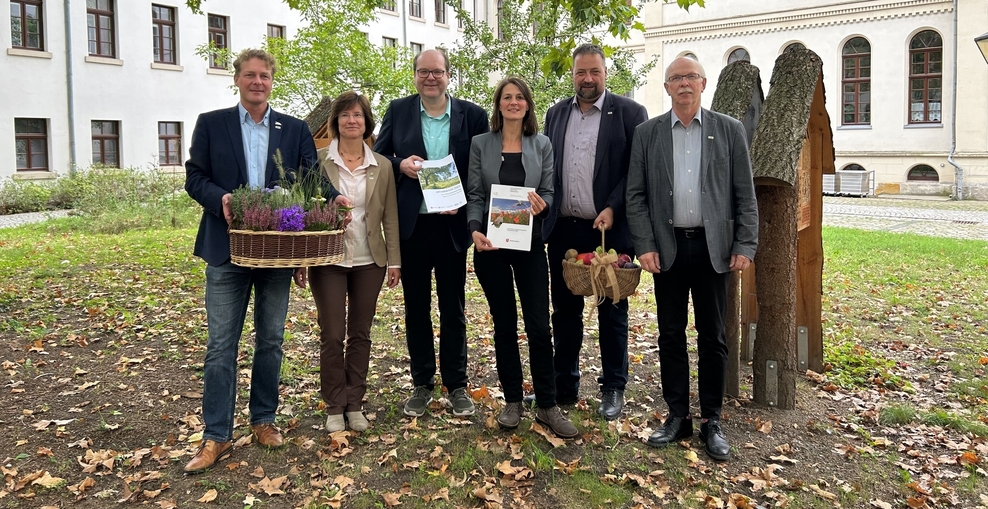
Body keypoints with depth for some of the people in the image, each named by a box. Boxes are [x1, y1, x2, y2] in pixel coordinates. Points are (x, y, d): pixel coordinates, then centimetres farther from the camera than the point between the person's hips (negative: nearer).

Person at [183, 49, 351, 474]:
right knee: (221, 344, 0)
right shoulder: (211, 123, 6)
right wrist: (220, 199, -19)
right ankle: (216, 436, 8)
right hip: (227, 247, -1)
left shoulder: (295, 129, 9)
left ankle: (264, 420, 26)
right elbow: (194, 177, 2)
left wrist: (333, 197, -20)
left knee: (270, 340, 11)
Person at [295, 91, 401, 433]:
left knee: (360, 334, 9)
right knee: (332, 335, 1)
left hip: (369, 262, 2)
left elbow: (390, 217, 6)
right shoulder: (318, 161, -1)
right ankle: (334, 407, 16)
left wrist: (394, 260, 1)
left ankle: (354, 405, 21)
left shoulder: (382, 166, 5)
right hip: (328, 260, -2)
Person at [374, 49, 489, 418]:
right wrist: (400, 164, -13)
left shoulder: (472, 115, 0)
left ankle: (456, 385, 22)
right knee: (416, 309, 11)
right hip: (411, 225, 1)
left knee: (453, 310, 9)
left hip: (452, 224, -1)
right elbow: (377, 158, 8)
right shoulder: (398, 111, 4)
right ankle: (422, 384, 24)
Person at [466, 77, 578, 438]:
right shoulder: (481, 144, 5)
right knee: (504, 324, 7)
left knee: (538, 326, -2)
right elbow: (474, 196, 3)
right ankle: (512, 401, 19)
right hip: (491, 244, 0)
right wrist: (475, 229, -14)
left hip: (529, 243, 0)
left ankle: (547, 406, 9)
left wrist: (541, 204, -16)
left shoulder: (541, 145, 6)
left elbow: (549, 192, 7)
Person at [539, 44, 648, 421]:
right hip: (563, 230, 4)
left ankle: (613, 389, 20)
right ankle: (564, 386, 24)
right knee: (564, 311, 12)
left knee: (612, 312, 7)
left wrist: (612, 209, -16)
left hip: (609, 230, -4)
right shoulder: (556, 113, 11)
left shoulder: (630, 113, -2)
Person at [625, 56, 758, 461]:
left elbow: (745, 194, 3)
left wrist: (745, 246, -4)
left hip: (713, 247, 0)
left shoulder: (729, 130, 5)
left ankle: (711, 422, 17)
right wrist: (644, 245, -6)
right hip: (667, 247, 1)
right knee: (671, 335, 7)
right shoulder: (647, 133, 6)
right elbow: (635, 195, 3)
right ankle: (677, 416, 19)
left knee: (712, 337, 6)